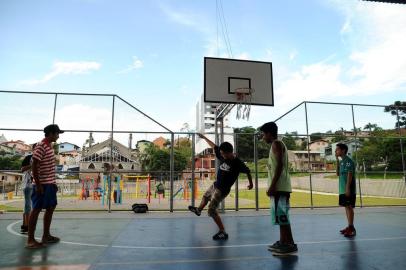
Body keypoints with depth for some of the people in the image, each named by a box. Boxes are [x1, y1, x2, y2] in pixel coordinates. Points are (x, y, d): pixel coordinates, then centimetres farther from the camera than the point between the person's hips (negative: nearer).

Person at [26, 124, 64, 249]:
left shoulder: (50, 146, 13)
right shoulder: (41, 146, -14)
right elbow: (34, 166, -17)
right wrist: (38, 185, -19)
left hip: (50, 183, 9)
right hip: (42, 184, -9)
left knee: (50, 208, 13)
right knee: (36, 209, -2)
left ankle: (46, 235, 23)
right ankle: (30, 240, 6)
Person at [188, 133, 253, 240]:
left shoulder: (237, 163, -24)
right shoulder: (223, 157, -7)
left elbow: (248, 171, -10)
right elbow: (214, 146, 3)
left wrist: (251, 183, -1)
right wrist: (204, 137, 11)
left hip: (222, 190, -8)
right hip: (215, 185, 8)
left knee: (211, 210, -10)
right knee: (205, 197, 33)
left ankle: (223, 232, -1)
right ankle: (198, 210, 64)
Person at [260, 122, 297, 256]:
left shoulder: (276, 144, -9)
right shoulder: (278, 144, 21)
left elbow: (279, 165, -19)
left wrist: (272, 185, -22)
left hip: (279, 187, -10)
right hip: (280, 187, 10)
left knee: (281, 216, -6)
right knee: (280, 216, 13)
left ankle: (290, 245, -1)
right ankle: (283, 242, 20)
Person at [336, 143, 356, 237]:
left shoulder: (348, 161, -11)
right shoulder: (341, 161, 14)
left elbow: (350, 175, -17)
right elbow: (338, 174, 19)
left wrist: (347, 188, -21)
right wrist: (337, 160, 13)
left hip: (348, 189, -9)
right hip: (342, 189, 9)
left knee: (349, 207, -4)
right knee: (346, 207, 12)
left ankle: (351, 228, 2)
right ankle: (349, 227, 20)